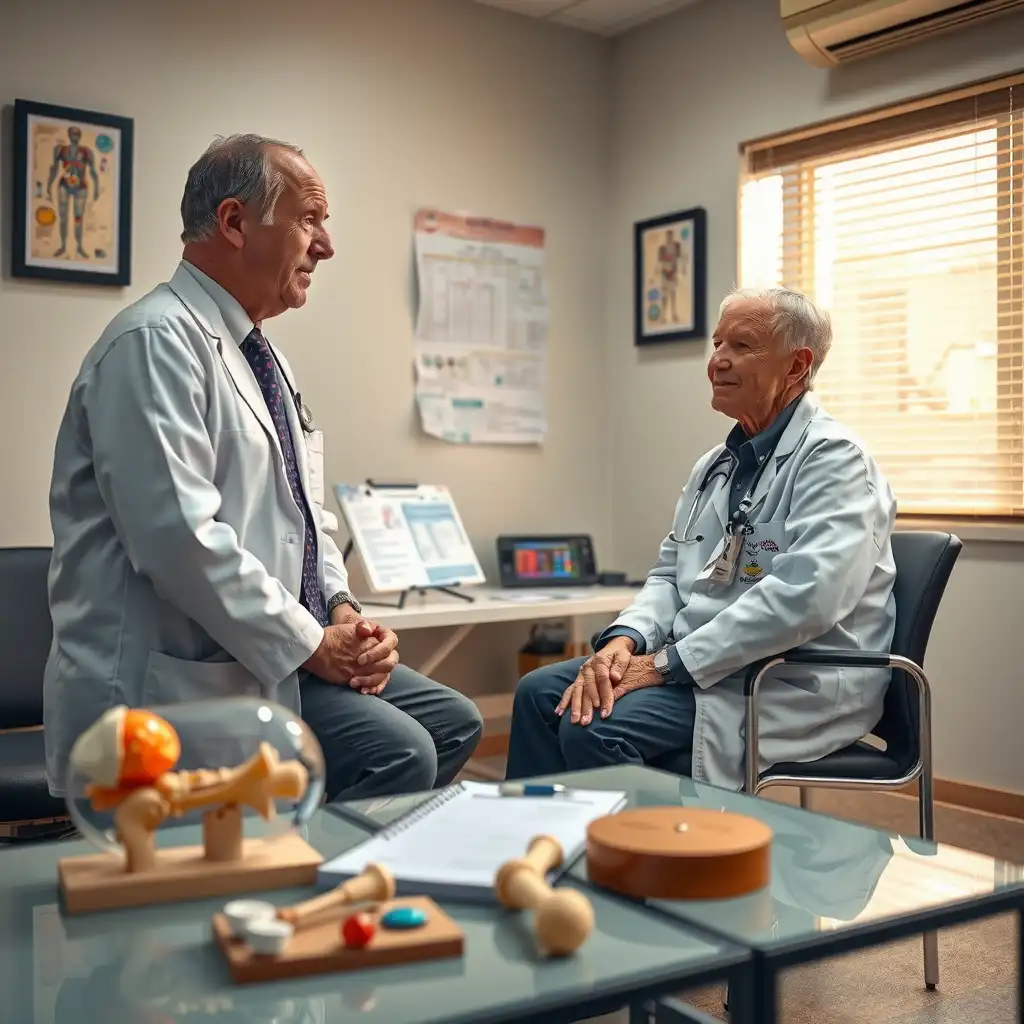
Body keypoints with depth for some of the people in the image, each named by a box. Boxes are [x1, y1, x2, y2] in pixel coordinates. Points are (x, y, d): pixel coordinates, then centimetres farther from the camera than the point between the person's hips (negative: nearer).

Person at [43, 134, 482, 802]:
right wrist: (312, 645, -16)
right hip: (180, 681, -10)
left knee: (453, 722, 5)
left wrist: (343, 611, 4)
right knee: (397, 752, -24)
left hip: (281, 653, 10)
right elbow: (182, 538, -24)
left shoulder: (264, 358, 17)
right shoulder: (157, 341, -14)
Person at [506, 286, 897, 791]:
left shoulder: (832, 459, -13)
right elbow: (669, 573, 16)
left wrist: (666, 664, -22)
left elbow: (802, 597, -26)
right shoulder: (717, 464, 15)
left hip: (796, 687, -8)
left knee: (595, 726, -24)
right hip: (700, 664, 8)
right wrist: (623, 641, -6)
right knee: (540, 692, -4)